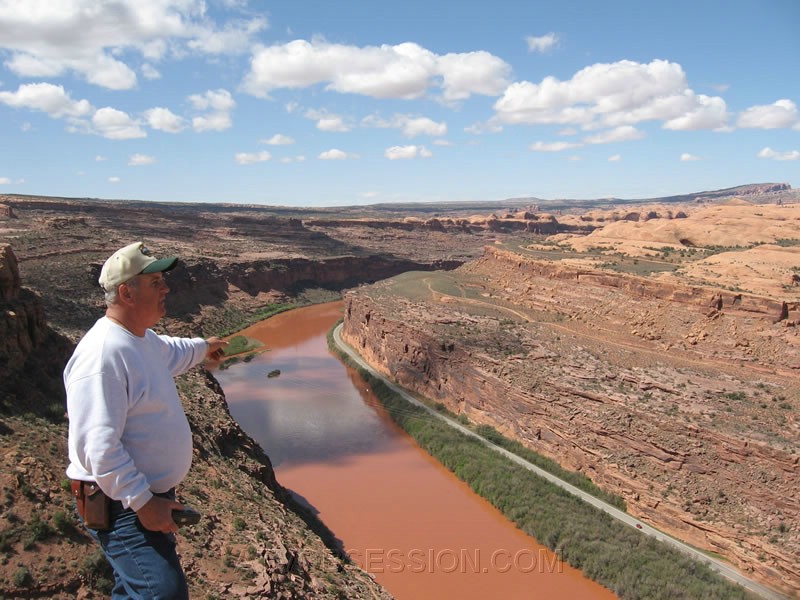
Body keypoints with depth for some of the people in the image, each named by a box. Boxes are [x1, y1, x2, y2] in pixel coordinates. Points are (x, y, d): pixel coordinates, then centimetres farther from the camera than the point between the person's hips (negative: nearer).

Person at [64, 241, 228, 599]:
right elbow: (97, 446, -29)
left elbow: (169, 352, 32)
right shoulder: (104, 353, -26)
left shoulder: (142, 338, 6)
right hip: (123, 504, -10)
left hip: (151, 493, 10)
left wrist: (202, 347, 48)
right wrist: (142, 502, -26)